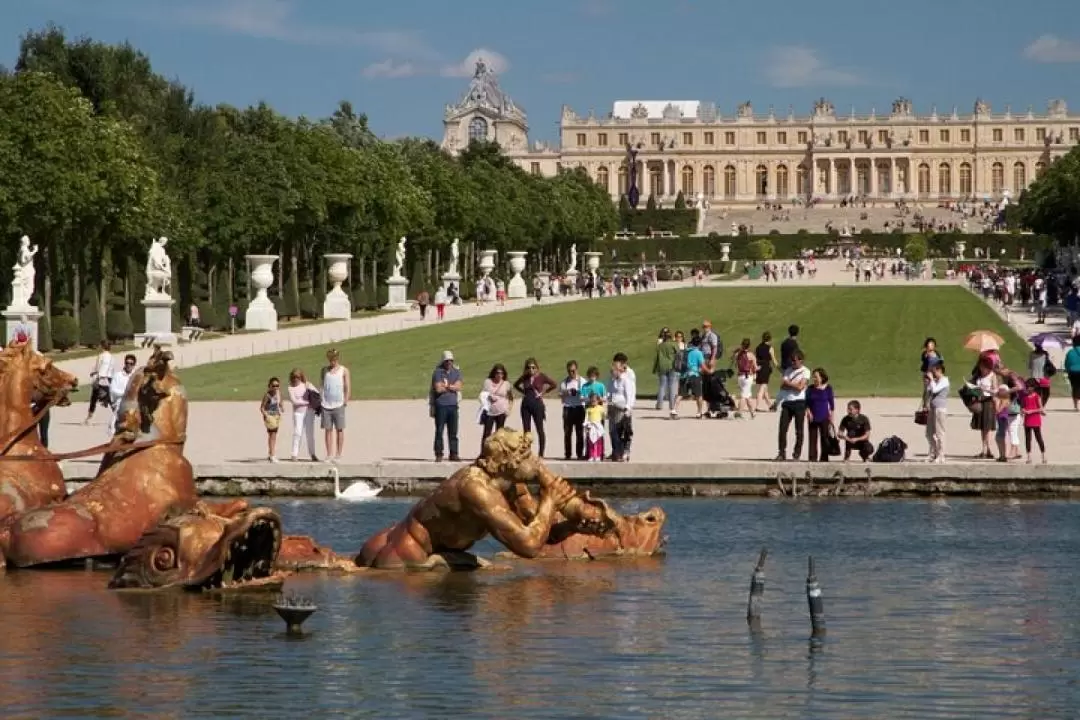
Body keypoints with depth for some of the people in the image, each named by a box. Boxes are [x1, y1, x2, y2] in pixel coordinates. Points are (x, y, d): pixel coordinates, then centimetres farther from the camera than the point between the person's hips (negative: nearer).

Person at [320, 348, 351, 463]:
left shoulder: (344, 370, 3)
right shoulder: (325, 370, 12)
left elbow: (348, 387, 1)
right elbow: (323, 385, 15)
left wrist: (346, 400, -8)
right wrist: (320, 399, 7)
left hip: (338, 405, -3)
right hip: (326, 405, 3)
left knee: (339, 429, 1)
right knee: (328, 430, 3)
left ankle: (338, 455, 5)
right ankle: (329, 455, 5)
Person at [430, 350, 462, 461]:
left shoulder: (456, 372, 11)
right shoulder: (437, 372, -1)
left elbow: (458, 387, -3)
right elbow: (438, 389, -11)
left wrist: (445, 386, -10)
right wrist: (452, 387, -2)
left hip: (453, 405, 4)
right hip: (441, 405, -4)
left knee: (453, 431, 5)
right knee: (439, 431, -2)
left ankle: (453, 454, 8)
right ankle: (439, 454, 0)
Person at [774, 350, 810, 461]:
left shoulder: (805, 372, -1)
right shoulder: (789, 370, 14)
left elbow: (800, 387, -12)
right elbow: (782, 385, 4)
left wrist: (788, 383, -3)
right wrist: (794, 385, -11)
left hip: (799, 403, -5)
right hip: (787, 402, 5)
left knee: (799, 430, 0)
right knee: (782, 428, -2)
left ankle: (797, 454, 5)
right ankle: (781, 453, 1)